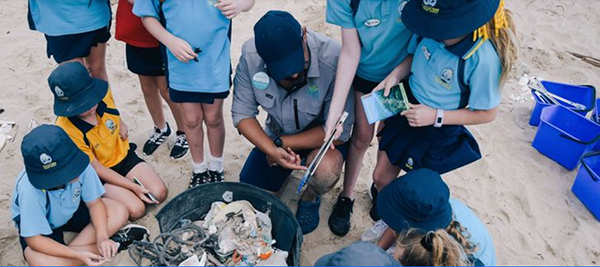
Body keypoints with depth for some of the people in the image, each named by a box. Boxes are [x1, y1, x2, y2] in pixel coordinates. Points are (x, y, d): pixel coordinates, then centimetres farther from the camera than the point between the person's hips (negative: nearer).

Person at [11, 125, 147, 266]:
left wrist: (102, 237, -29)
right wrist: (78, 255, -37)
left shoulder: (79, 165, -30)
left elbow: (94, 202, -14)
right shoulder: (29, 190, -38)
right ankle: (114, 243, -18)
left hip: (71, 210, 3)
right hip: (39, 225, -2)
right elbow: (34, 239, -28)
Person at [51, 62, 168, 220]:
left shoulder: (103, 94, -19)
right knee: (136, 210, -20)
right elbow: (97, 169, -22)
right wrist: (134, 187, -22)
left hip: (122, 155, 5)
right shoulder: (67, 130, -31)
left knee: (160, 194, -11)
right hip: (99, 174, -4)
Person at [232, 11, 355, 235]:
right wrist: (272, 150, -30)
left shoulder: (333, 59, -34)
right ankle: (285, 169, 29)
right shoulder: (250, 57, -24)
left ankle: (311, 197, 3)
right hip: (277, 136, 3)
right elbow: (242, 114, -14)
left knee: (326, 171, -35)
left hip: (322, 136, -3)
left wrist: (281, 143, -25)